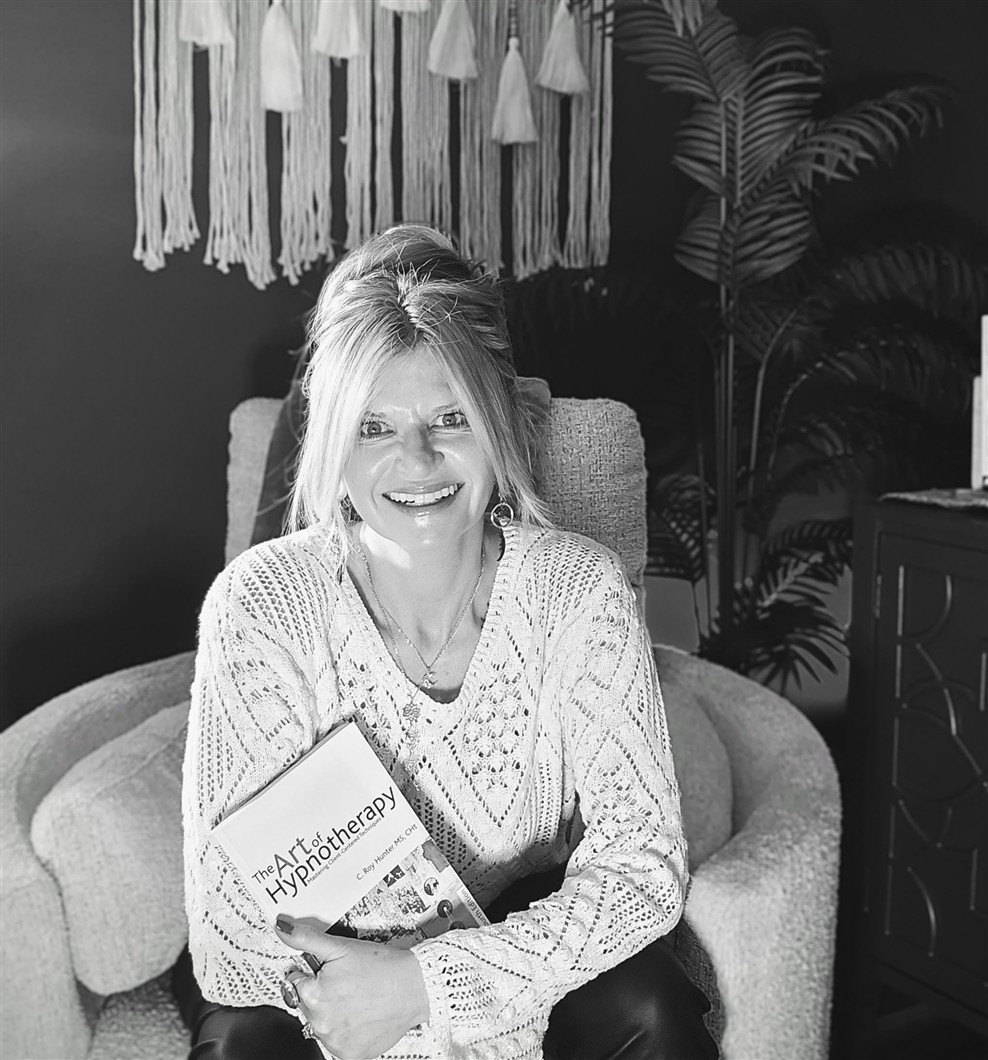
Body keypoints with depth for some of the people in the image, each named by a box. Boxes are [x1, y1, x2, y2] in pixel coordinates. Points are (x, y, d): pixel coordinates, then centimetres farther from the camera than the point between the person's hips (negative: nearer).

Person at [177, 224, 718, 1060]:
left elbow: (644, 860, -20)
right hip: (326, 953, 0)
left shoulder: (578, 590, -18)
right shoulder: (260, 606, -22)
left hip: (527, 934, 1)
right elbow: (232, 906, -23)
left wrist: (426, 984, -31)